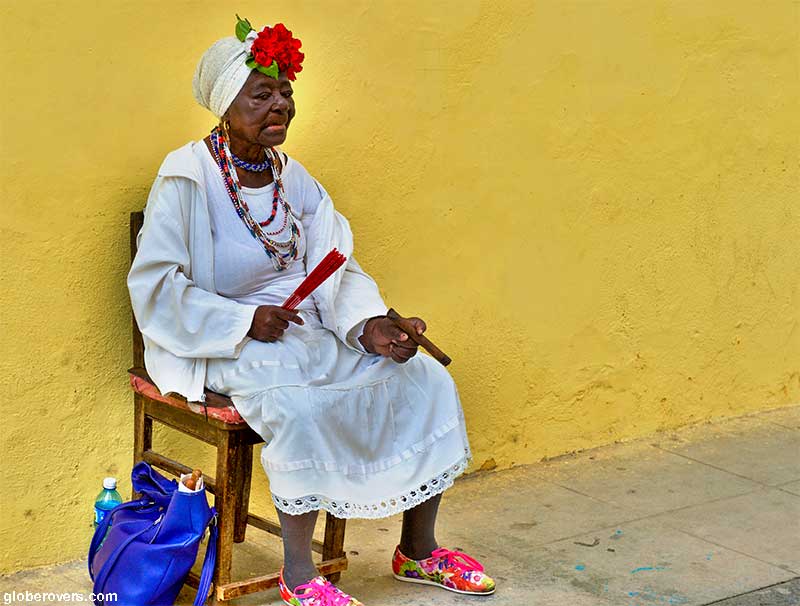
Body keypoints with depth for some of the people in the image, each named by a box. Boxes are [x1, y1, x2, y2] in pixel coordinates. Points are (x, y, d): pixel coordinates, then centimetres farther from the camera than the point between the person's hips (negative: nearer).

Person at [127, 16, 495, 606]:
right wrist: (246, 322, -23)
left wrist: (369, 324, -15)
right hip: (221, 347, -7)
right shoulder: (187, 179, -12)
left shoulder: (293, 178, 8)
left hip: (308, 331, 7)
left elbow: (338, 269, 4)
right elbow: (155, 287, -15)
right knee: (301, 405, -36)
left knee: (425, 377, -4)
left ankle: (418, 550, 8)